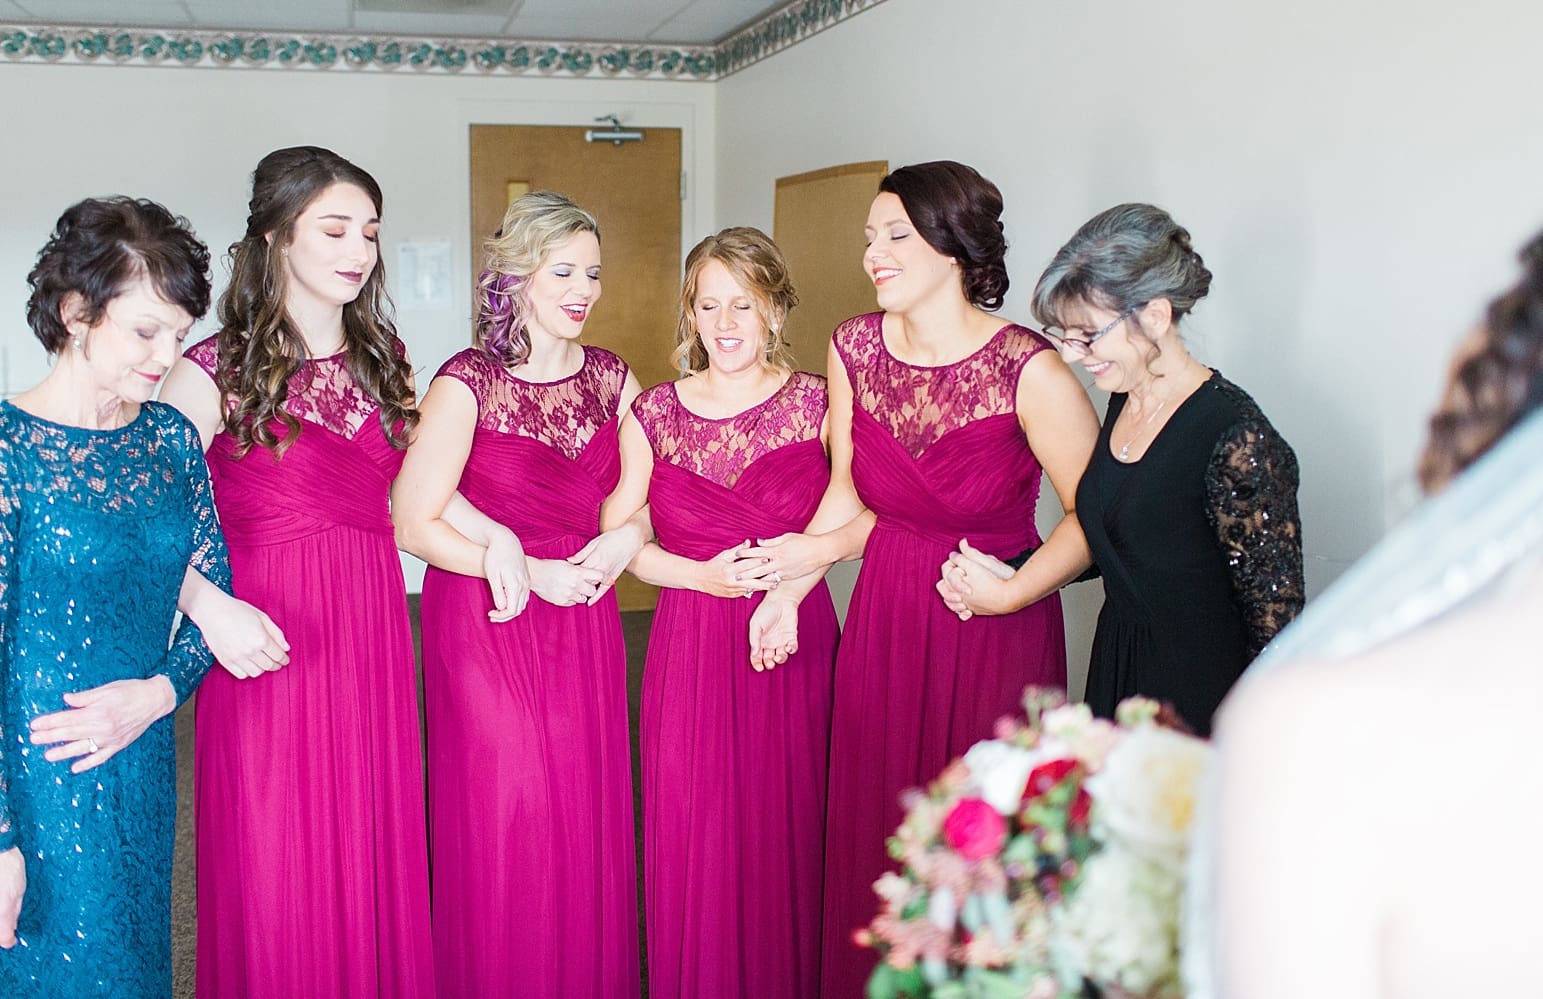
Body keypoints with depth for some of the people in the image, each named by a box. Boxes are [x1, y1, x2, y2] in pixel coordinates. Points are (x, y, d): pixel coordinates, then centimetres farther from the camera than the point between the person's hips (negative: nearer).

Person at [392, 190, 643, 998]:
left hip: (585, 625, 4)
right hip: (487, 625, -4)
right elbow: (413, 523, -12)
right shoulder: (467, 384, -8)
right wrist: (531, 572, -13)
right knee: (502, 824, 2)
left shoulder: (611, 379, 7)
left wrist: (626, 537, -7)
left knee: (589, 823, 8)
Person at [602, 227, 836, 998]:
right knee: (694, 840, 4)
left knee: (787, 832, 5)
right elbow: (616, 536, 5)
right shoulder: (652, 415, 5)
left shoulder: (817, 403, 2)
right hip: (691, 647, 1)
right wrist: (703, 575, -9)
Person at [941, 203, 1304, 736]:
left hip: (1201, 708, -7)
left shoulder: (1237, 440, -22)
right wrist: (1008, 580, 2)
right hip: (1113, 677, 7)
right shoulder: (1123, 404, 2)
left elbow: (1276, 623, -17)